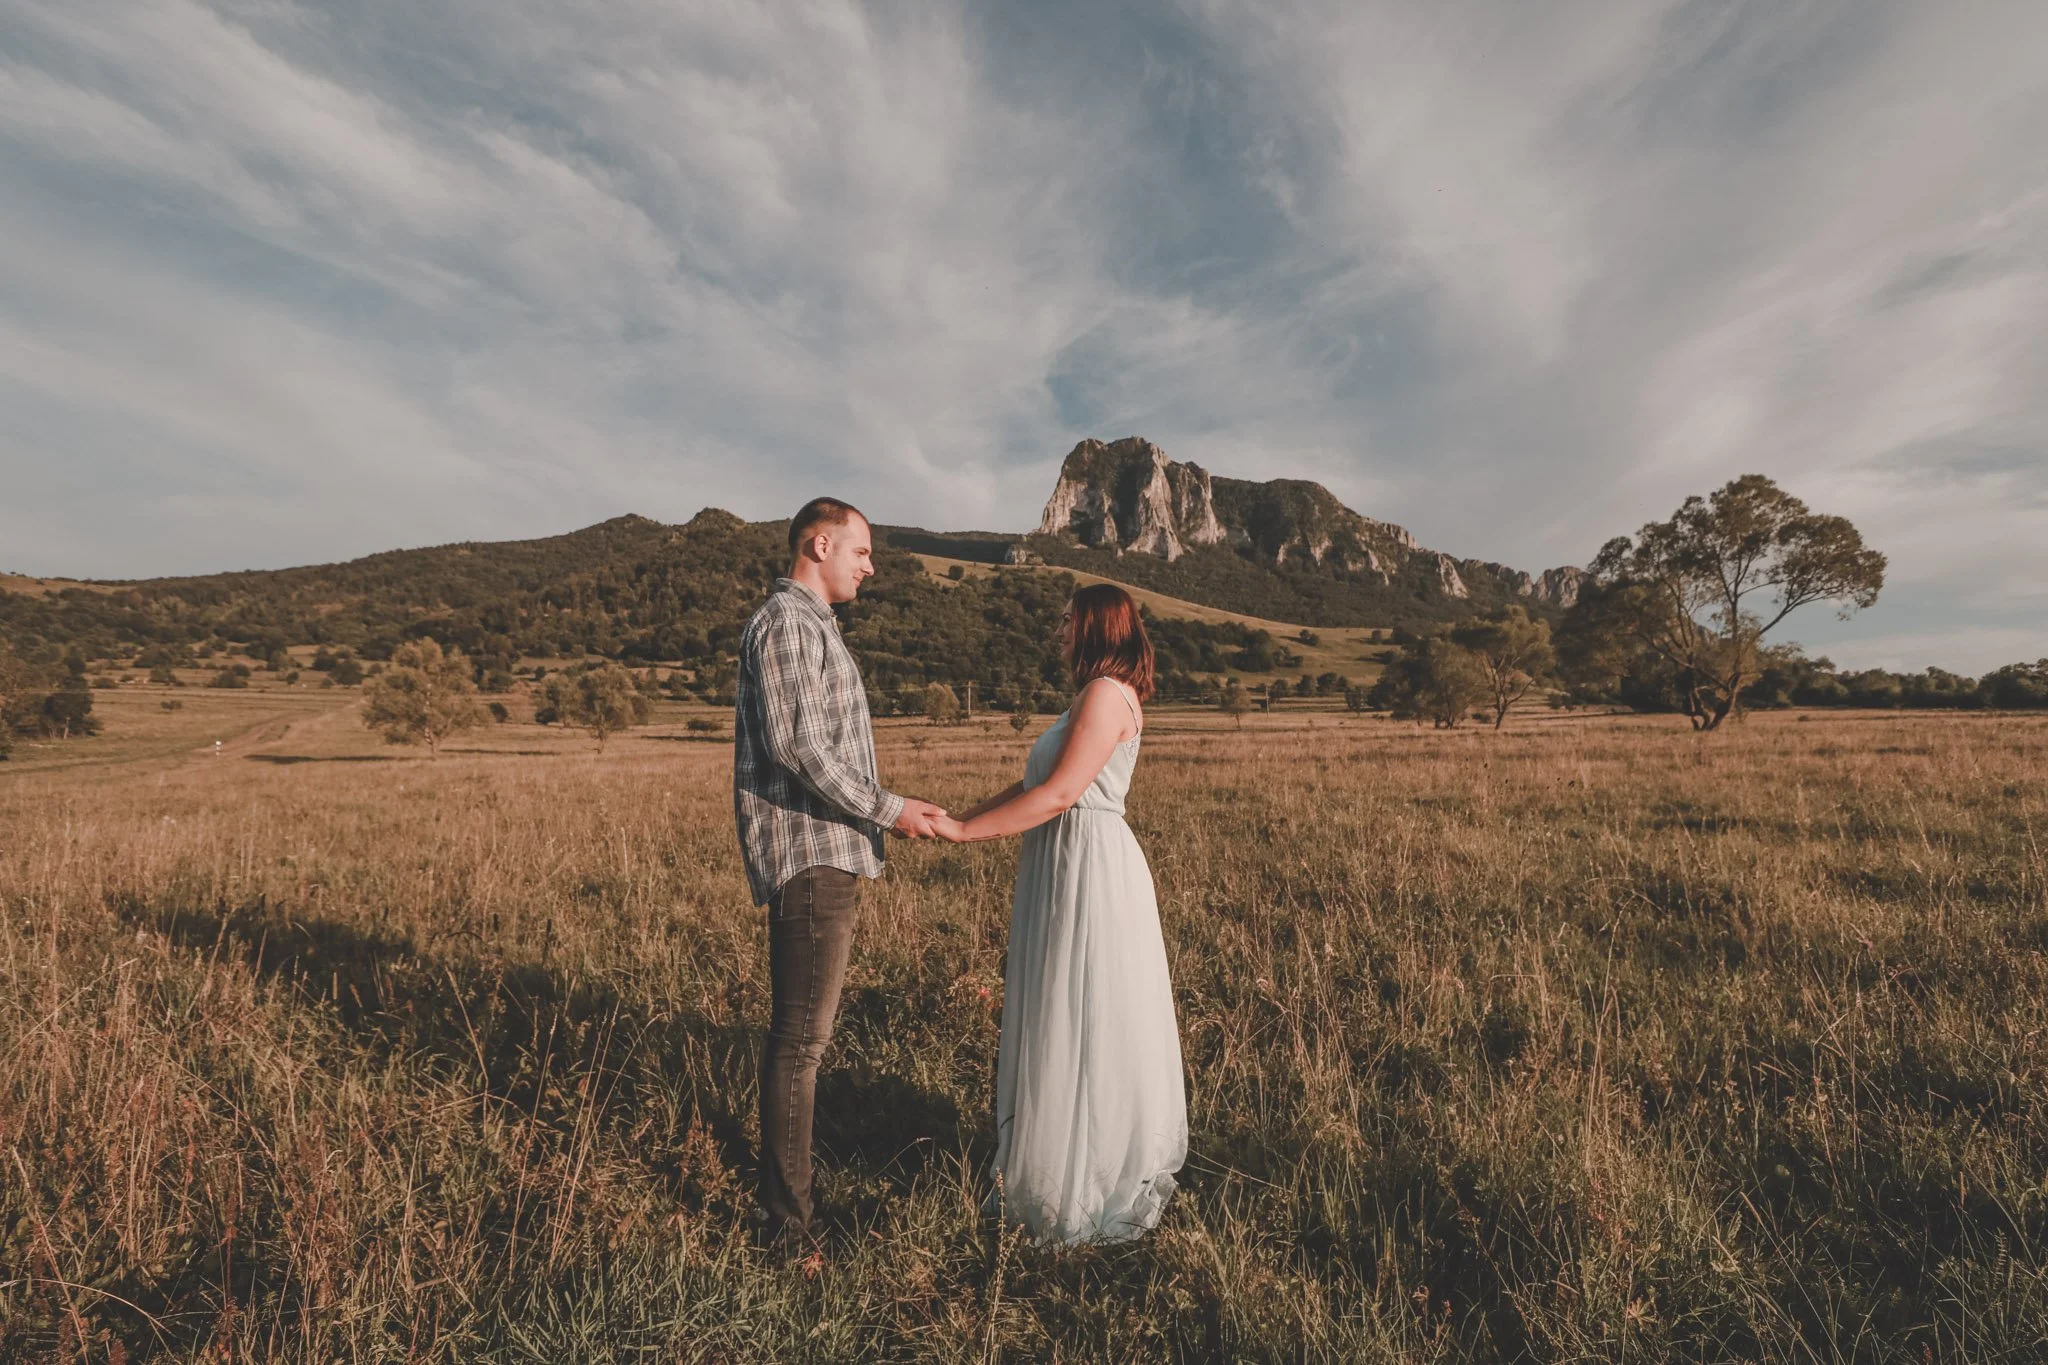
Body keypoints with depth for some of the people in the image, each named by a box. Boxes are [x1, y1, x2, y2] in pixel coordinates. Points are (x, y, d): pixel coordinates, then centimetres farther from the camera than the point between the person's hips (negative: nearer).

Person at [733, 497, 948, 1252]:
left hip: (823, 854, 10)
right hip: (810, 856, -10)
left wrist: (889, 809, 16)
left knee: (801, 1031, 17)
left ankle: (785, 1187, 31)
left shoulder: (811, 625, 19)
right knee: (801, 1037, -2)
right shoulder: (786, 624, -13)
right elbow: (798, 748, -21)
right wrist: (887, 810, -16)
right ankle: (790, 1221, 11)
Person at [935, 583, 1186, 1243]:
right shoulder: (1094, 696, 16)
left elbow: (1058, 794, -23)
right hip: (1069, 866, 10)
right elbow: (1036, 784, 12)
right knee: (1065, 1022, 18)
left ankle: (1088, 1189, 21)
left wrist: (966, 830, -19)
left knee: (1084, 1025, 3)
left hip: (1088, 868, -10)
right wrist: (964, 816, 5)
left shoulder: (1107, 693, -15)